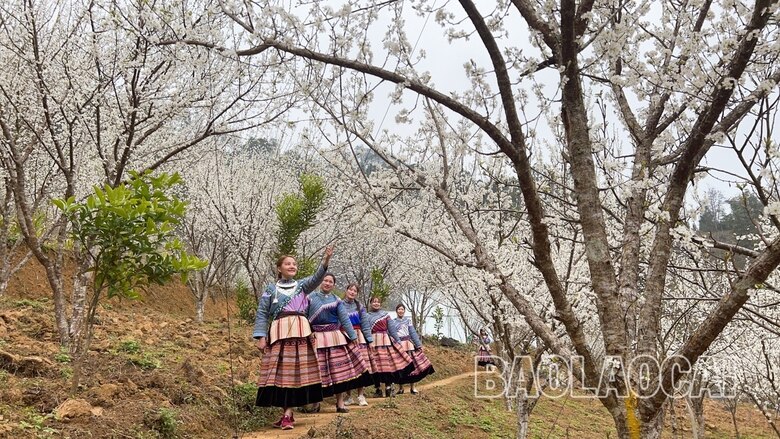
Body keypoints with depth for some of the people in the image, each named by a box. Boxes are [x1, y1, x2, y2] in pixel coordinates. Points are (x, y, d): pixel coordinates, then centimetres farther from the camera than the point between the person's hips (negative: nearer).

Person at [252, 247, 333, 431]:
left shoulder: (302, 285, 15)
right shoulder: (271, 289, 12)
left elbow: (317, 278, -5)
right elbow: (262, 313, 8)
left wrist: (326, 260, -22)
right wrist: (261, 337, -4)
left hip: (300, 332, 1)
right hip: (279, 333, -1)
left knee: (296, 371, -4)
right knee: (280, 372, -5)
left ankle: (287, 414, -2)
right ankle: (287, 413, 2)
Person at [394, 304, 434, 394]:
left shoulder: (407, 320, 7)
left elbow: (413, 333, 6)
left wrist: (418, 345, 3)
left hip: (408, 345, 0)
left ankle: (412, 387, 6)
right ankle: (400, 388, 11)